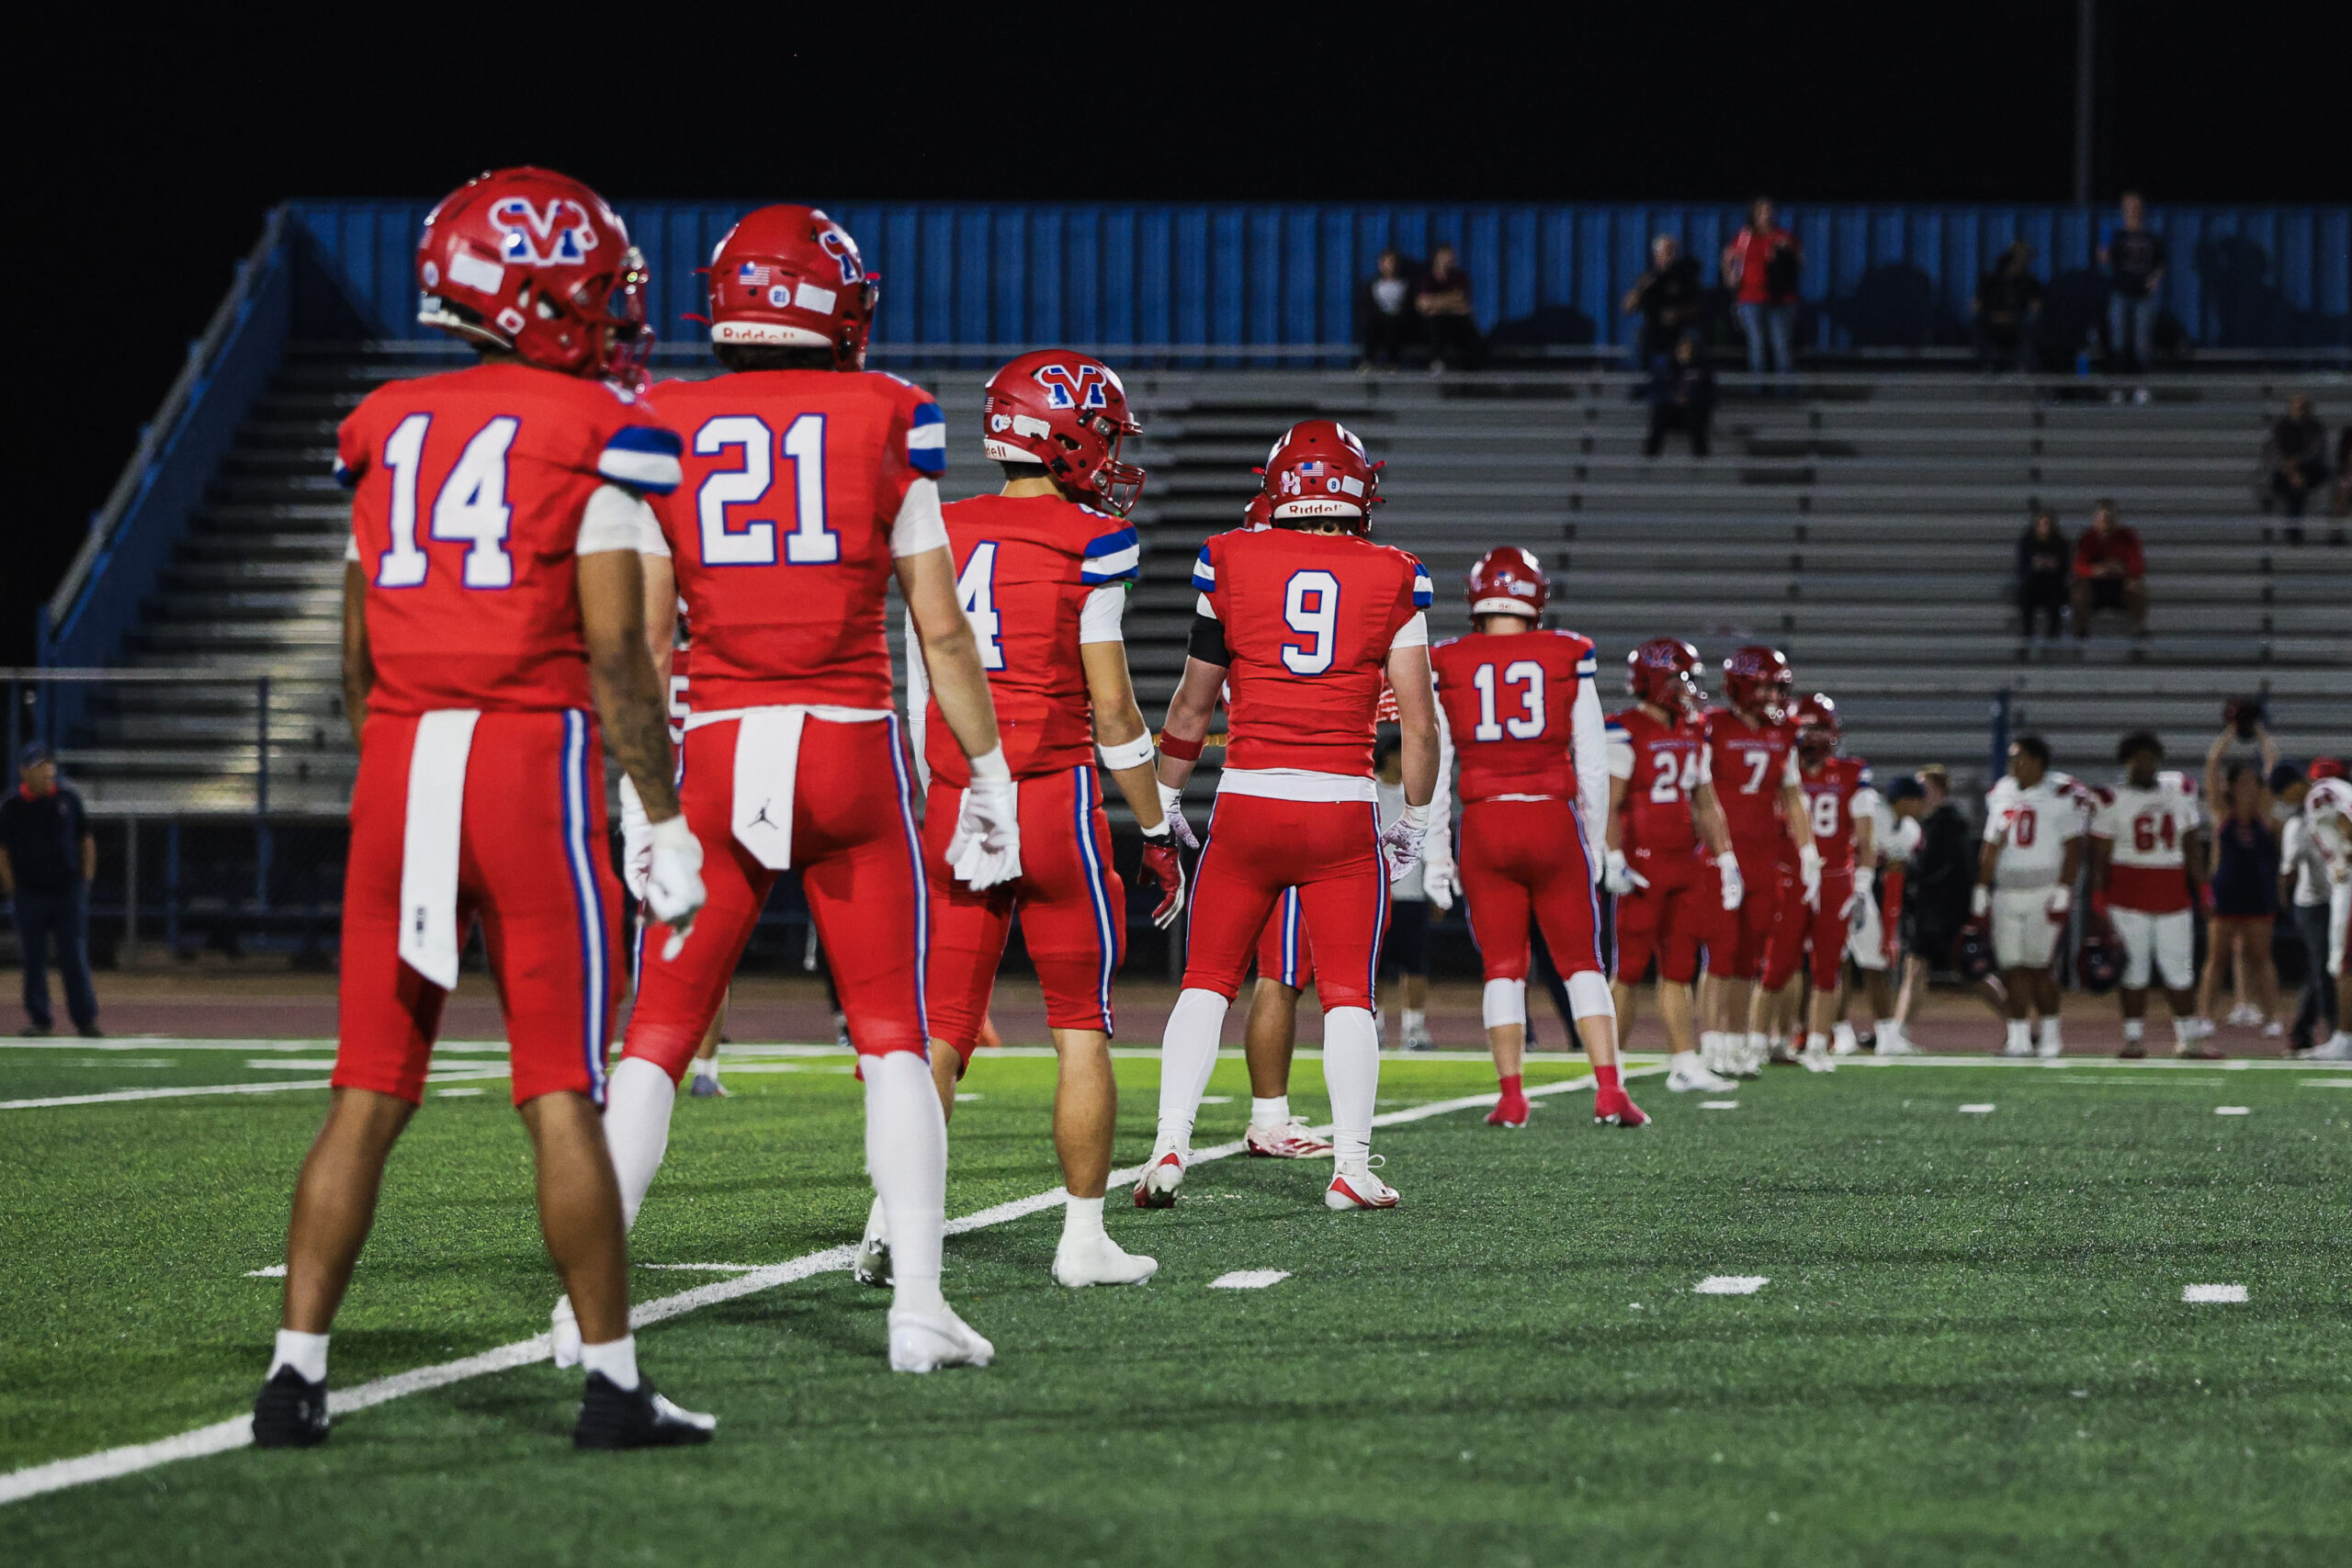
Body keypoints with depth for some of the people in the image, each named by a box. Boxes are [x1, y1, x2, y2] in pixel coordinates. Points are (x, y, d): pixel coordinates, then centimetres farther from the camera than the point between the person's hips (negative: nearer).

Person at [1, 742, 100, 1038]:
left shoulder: (68, 800, 6)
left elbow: (86, 840, 12)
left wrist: (85, 881, 4)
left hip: (68, 892, 1)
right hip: (29, 895, -1)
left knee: (75, 956, -2)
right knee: (33, 958, 3)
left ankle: (85, 1019, 0)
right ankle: (39, 1020, 11)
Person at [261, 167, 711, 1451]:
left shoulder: (387, 431, 13)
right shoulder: (595, 435, -4)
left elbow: (358, 652, 15)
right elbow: (613, 653, -8)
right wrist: (666, 825, -3)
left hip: (397, 765, 5)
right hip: (533, 761, -5)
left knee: (369, 1094, 8)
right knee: (560, 1094, -1)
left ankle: (295, 1378, 5)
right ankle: (611, 1383, 3)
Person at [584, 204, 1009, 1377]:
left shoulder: (663, 432, 4)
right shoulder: (885, 422, 2)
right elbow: (942, 630, 3)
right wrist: (989, 773, 11)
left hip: (717, 751, 1)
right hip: (852, 747, -1)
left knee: (659, 1035, 8)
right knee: (891, 1036, 8)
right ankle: (918, 1303, 1)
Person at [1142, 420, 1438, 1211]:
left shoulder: (1232, 564, 2)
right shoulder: (1392, 580, 1)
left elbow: (1192, 705, 9)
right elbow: (1419, 722, 1)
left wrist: (1164, 801, 22)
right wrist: (1414, 822, 15)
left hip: (1247, 803, 0)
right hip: (1344, 806, 0)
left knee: (1206, 982, 10)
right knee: (1347, 996, 8)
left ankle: (1170, 1145, 0)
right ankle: (1352, 1167, 2)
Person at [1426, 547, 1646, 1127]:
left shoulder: (1447, 665, 1)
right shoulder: (1567, 659, 0)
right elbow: (1592, 764, 3)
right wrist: (1595, 841, 13)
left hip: (1483, 824, 0)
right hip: (1553, 822, 0)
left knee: (1501, 968, 8)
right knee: (1581, 962, 8)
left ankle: (1511, 1097, 4)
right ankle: (1609, 1089, -1)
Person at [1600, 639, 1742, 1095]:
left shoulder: (1692, 733, 14)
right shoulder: (1625, 732, -10)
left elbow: (1706, 804, 20)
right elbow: (1606, 804, -13)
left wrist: (1725, 859, 17)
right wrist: (1613, 858, -21)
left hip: (1686, 865, 7)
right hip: (1643, 864, -7)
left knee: (1679, 969, 6)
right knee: (1630, 968, -4)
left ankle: (1684, 1065, 7)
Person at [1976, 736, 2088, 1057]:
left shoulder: (2060, 794, -5)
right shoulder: (2001, 794, 12)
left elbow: (2073, 848, -6)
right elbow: (1991, 847, 17)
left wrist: (2063, 892, -13)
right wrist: (1981, 890, 13)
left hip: (2044, 892, -5)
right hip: (2007, 894, 5)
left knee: (2038, 967, -7)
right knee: (2013, 967, 0)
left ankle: (2051, 1035, 6)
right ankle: (2019, 1037, 3)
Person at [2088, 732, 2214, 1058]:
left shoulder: (2179, 793, 9)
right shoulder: (2112, 801, -1)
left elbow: (2192, 845, 14)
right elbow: (2100, 854, -1)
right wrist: (2098, 897, -8)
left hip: (2171, 891, 3)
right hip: (2128, 892, -3)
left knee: (2179, 968, 5)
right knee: (2133, 967, 0)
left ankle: (2189, 1038, 12)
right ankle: (2134, 1037, 8)